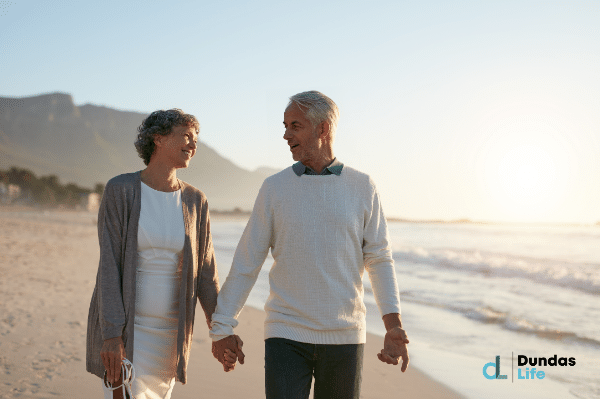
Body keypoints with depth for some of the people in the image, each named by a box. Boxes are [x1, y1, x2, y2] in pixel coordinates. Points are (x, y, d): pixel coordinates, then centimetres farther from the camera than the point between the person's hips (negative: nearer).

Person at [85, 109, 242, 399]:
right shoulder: (120, 190, -10)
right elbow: (109, 264, -15)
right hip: (123, 328, -4)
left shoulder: (195, 201, 2)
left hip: (168, 331, 4)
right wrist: (111, 335, -22)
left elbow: (205, 272, 4)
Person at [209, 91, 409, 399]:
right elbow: (246, 263, 3)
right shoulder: (274, 188, 1)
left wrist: (394, 326, -7)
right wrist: (221, 328, 0)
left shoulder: (362, 187, 2)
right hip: (287, 335, -1)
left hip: (344, 338, 1)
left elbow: (379, 260, 4)